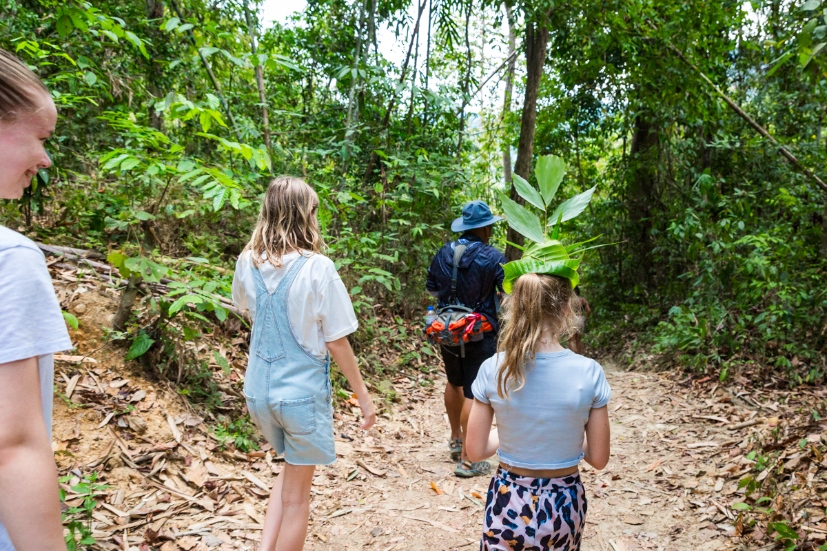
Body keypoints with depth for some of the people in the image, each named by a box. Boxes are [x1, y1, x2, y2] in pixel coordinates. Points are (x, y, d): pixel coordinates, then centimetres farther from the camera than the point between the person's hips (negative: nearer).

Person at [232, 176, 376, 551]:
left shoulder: (247, 262, -3)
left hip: (259, 389, 5)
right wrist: (363, 395, -3)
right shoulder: (317, 268, -18)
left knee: (291, 471, 28)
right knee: (296, 493, 13)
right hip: (302, 391, -5)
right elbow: (336, 342, -13)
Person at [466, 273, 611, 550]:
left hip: (509, 503, 0)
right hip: (563, 505, 0)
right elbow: (598, 459, -7)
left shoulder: (493, 369, -15)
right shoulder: (589, 372, -16)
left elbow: (475, 451, -6)